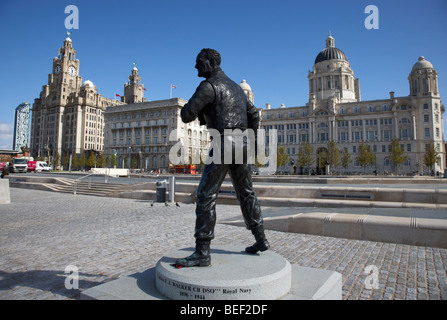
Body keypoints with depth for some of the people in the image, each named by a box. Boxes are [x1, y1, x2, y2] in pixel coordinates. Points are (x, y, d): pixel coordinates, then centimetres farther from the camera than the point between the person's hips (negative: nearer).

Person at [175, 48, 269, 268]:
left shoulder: (209, 85, -5)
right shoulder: (235, 87, 23)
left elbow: (186, 115, -10)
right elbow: (254, 115, 27)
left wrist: (198, 111, 12)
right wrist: (249, 139, 28)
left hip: (224, 143, -9)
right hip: (242, 144, 9)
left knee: (206, 196, -7)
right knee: (246, 193, 16)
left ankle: (202, 253, -6)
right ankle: (261, 240, 24)